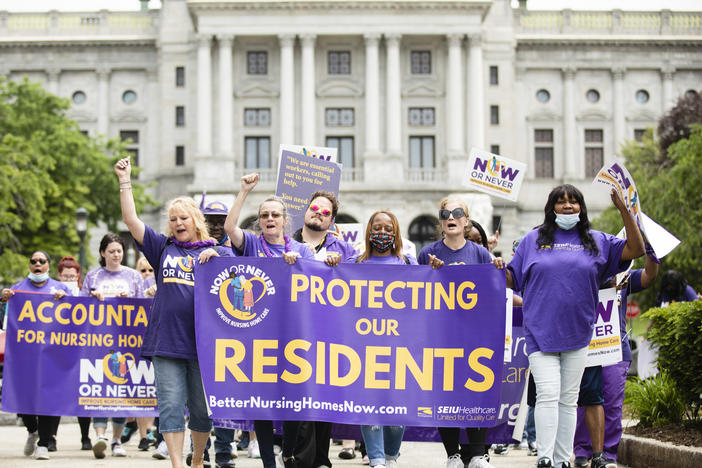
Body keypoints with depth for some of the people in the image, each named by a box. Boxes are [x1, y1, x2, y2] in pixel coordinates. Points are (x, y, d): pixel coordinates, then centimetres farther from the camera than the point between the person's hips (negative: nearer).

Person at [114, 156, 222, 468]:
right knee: (171, 405, -4)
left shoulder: (212, 252, 10)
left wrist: (215, 258, -12)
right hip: (166, 340, 1)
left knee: (202, 407, 5)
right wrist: (125, 181, 5)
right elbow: (131, 220, 9)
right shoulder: (163, 248, 13)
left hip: (202, 341, -1)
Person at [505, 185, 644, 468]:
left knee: (569, 399, 7)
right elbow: (513, 280, 11)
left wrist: (624, 210, -5)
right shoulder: (533, 240, 7)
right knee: (548, 395, -12)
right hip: (540, 333, -2)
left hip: (577, 334, 2)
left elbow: (636, 250, 2)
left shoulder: (597, 241, 10)